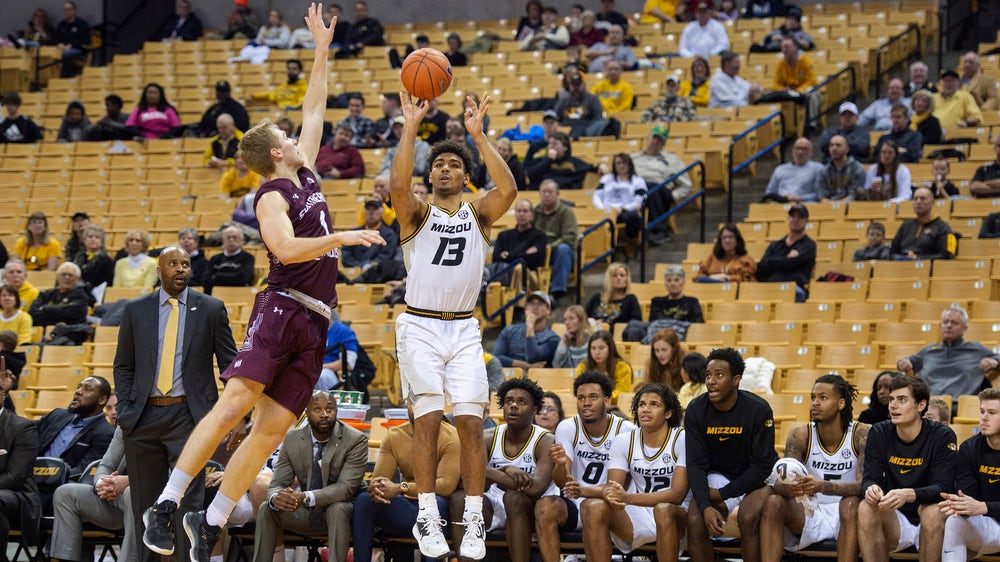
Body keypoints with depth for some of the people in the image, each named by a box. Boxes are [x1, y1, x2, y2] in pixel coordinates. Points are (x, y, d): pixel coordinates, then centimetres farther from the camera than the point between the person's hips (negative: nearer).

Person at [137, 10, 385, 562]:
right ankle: (164, 505, -20)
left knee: (272, 427, -1)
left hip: (314, 322, 7)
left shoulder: (305, 175, 19)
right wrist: (343, 238, -20)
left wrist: (322, 51, 25)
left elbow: (313, 111, 27)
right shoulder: (272, 196, -4)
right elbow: (287, 248, -20)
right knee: (236, 401, -19)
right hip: (281, 307, -7)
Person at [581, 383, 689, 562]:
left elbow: (678, 494, -17)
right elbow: (613, 485, -2)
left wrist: (628, 498, -29)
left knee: (663, 509, -38)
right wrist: (609, 494, -30)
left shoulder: (682, 439, -9)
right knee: (593, 506, -22)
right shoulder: (624, 441, 5)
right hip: (636, 517, 4)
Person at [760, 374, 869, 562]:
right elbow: (779, 483, -10)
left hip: (844, 517, -3)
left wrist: (822, 486, -40)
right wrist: (788, 488, -37)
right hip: (810, 514, 3)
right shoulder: (801, 435, -3)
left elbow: (864, 485, -23)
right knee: (774, 503, -23)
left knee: (851, 504, -35)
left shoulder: (861, 434, -11)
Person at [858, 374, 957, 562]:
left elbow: (943, 488, -18)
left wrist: (908, 495, -38)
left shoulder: (942, 436, -9)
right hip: (894, 524, 3)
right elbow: (870, 478, -5)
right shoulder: (879, 433, 1)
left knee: (933, 511, -34)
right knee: (866, 507, -26)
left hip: (929, 525, -3)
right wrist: (871, 489, -32)